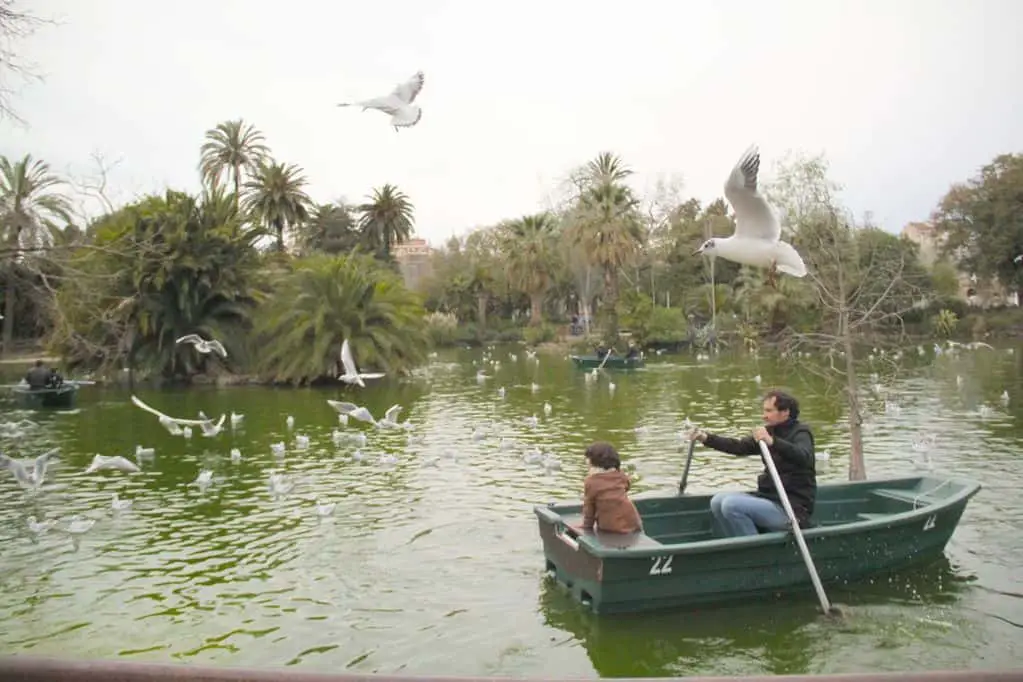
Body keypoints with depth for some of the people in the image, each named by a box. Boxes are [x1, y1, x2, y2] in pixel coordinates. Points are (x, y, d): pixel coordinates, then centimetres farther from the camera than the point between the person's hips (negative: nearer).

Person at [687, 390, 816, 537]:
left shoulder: (800, 432, -10)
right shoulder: (770, 431, 13)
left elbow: (805, 457, -31)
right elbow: (740, 447, 13)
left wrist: (773, 442, -46)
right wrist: (707, 438, 3)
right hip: (770, 497, 8)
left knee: (732, 505, -23)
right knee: (718, 501, -3)